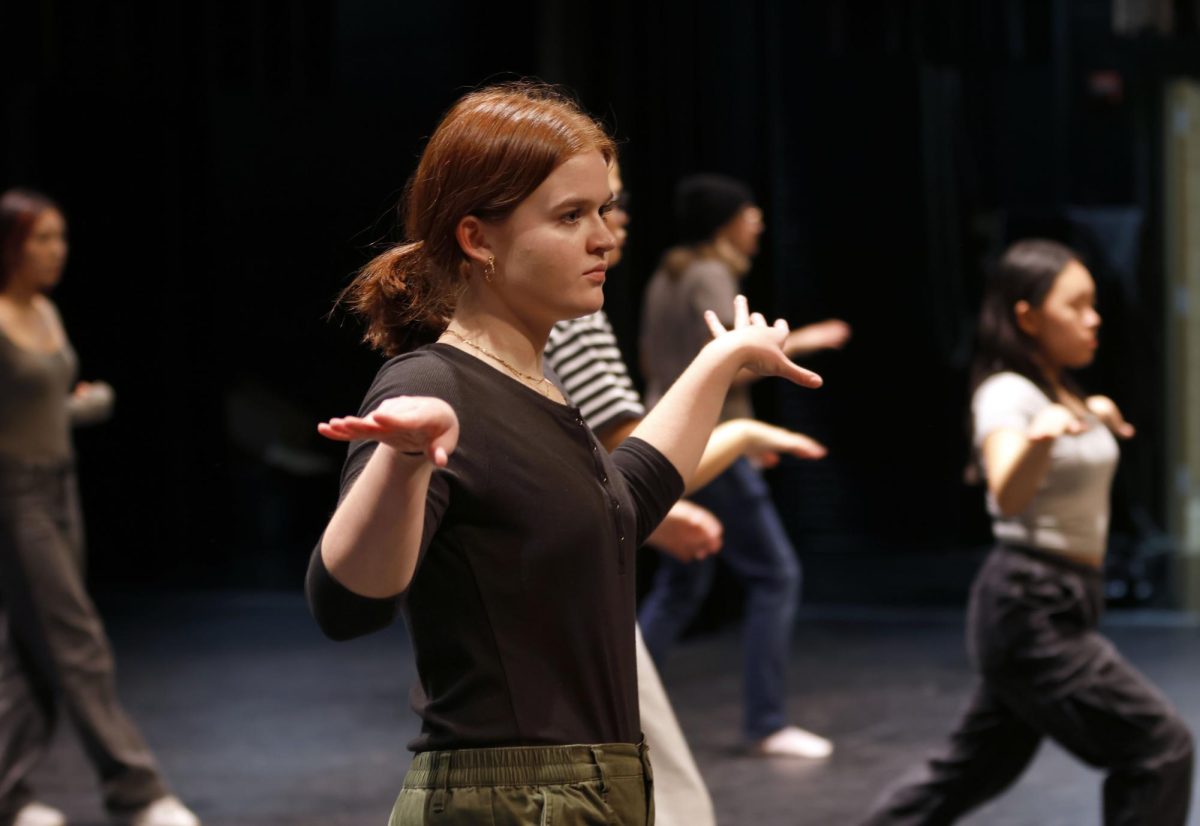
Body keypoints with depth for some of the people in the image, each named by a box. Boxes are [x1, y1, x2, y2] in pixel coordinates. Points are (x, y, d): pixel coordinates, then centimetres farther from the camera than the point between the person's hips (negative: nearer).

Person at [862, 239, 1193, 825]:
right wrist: (1038, 440, -54)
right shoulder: (1008, 394, -16)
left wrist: (1095, 421, 23)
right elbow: (1008, 496, -37)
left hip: (1055, 607, 10)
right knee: (1159, 748, -11)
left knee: (974, 771, 15)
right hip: (1031, 609, -10)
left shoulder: (1062, 394, 12)